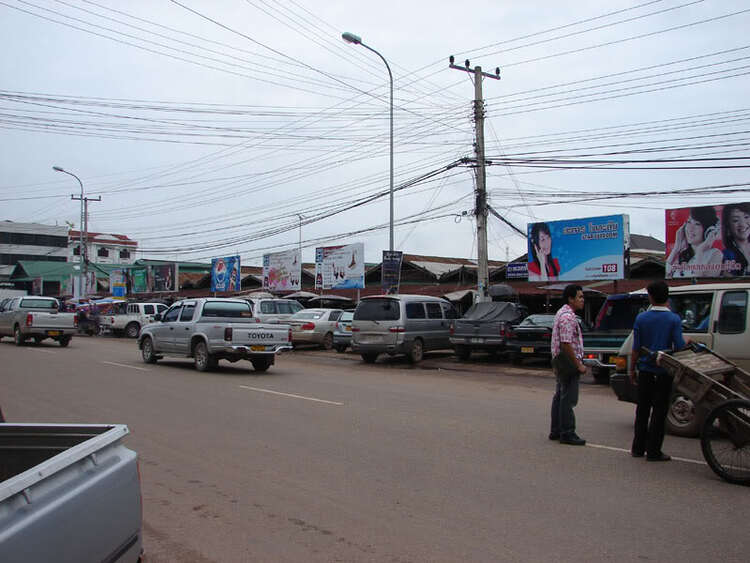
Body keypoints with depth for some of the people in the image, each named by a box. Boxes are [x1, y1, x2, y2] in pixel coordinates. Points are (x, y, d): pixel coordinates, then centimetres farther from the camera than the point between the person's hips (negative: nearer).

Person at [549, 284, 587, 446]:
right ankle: (567, 434, -1)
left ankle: (556, 431, 22)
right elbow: (566, 344, -24)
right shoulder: (568, 317, -18)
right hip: (568, 361, -11)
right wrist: (578, 365, -19)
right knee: (568, 399, -6)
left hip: (560, 360, 11)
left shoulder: (562, 313, 16)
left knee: (560, 396, 15)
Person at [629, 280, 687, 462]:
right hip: (664, 372, -2)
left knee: (642, 410, 12)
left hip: (645, 370, 2)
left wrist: (632, 369, 8)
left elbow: (636, 348, 0)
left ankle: (638, 448, 18)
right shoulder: (674, 319, -8)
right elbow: (679, 347, -11)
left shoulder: (641, 318, -2)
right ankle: (653, 451, 6)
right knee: (659, 411, 4)